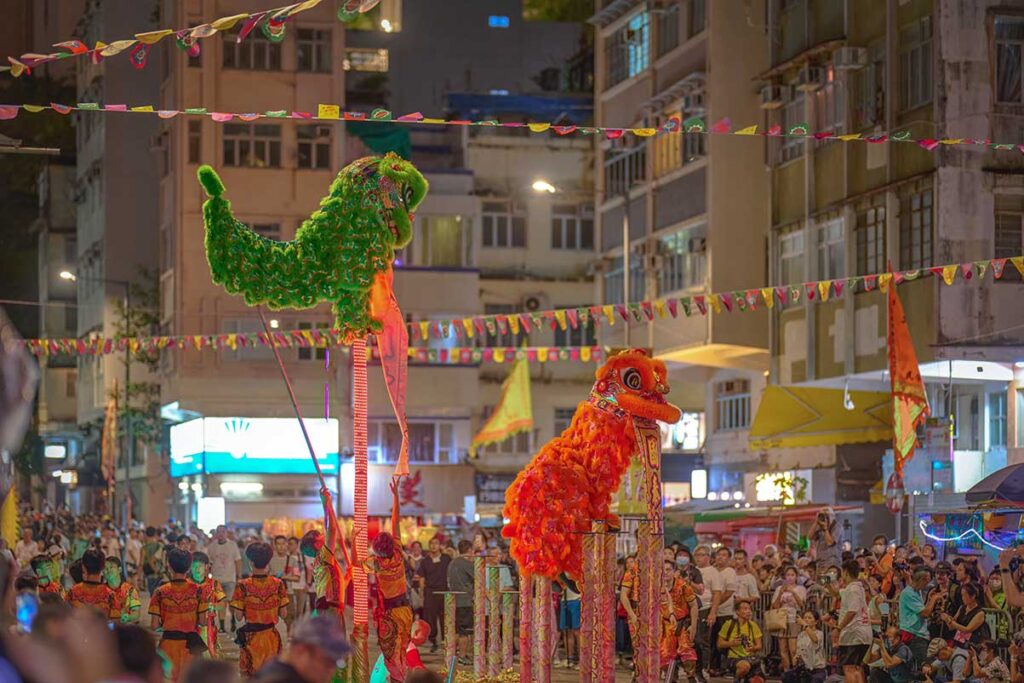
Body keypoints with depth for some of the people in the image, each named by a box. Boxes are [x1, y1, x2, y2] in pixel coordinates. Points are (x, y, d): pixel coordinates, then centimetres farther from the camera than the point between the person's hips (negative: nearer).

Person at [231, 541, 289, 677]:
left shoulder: (243, 586, -13)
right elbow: (283, 614, -2)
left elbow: (238, 616, -10)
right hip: (271, 635, 2)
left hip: (251, 637, -2)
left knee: (250, 676, 7)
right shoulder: (278, 584, -6)